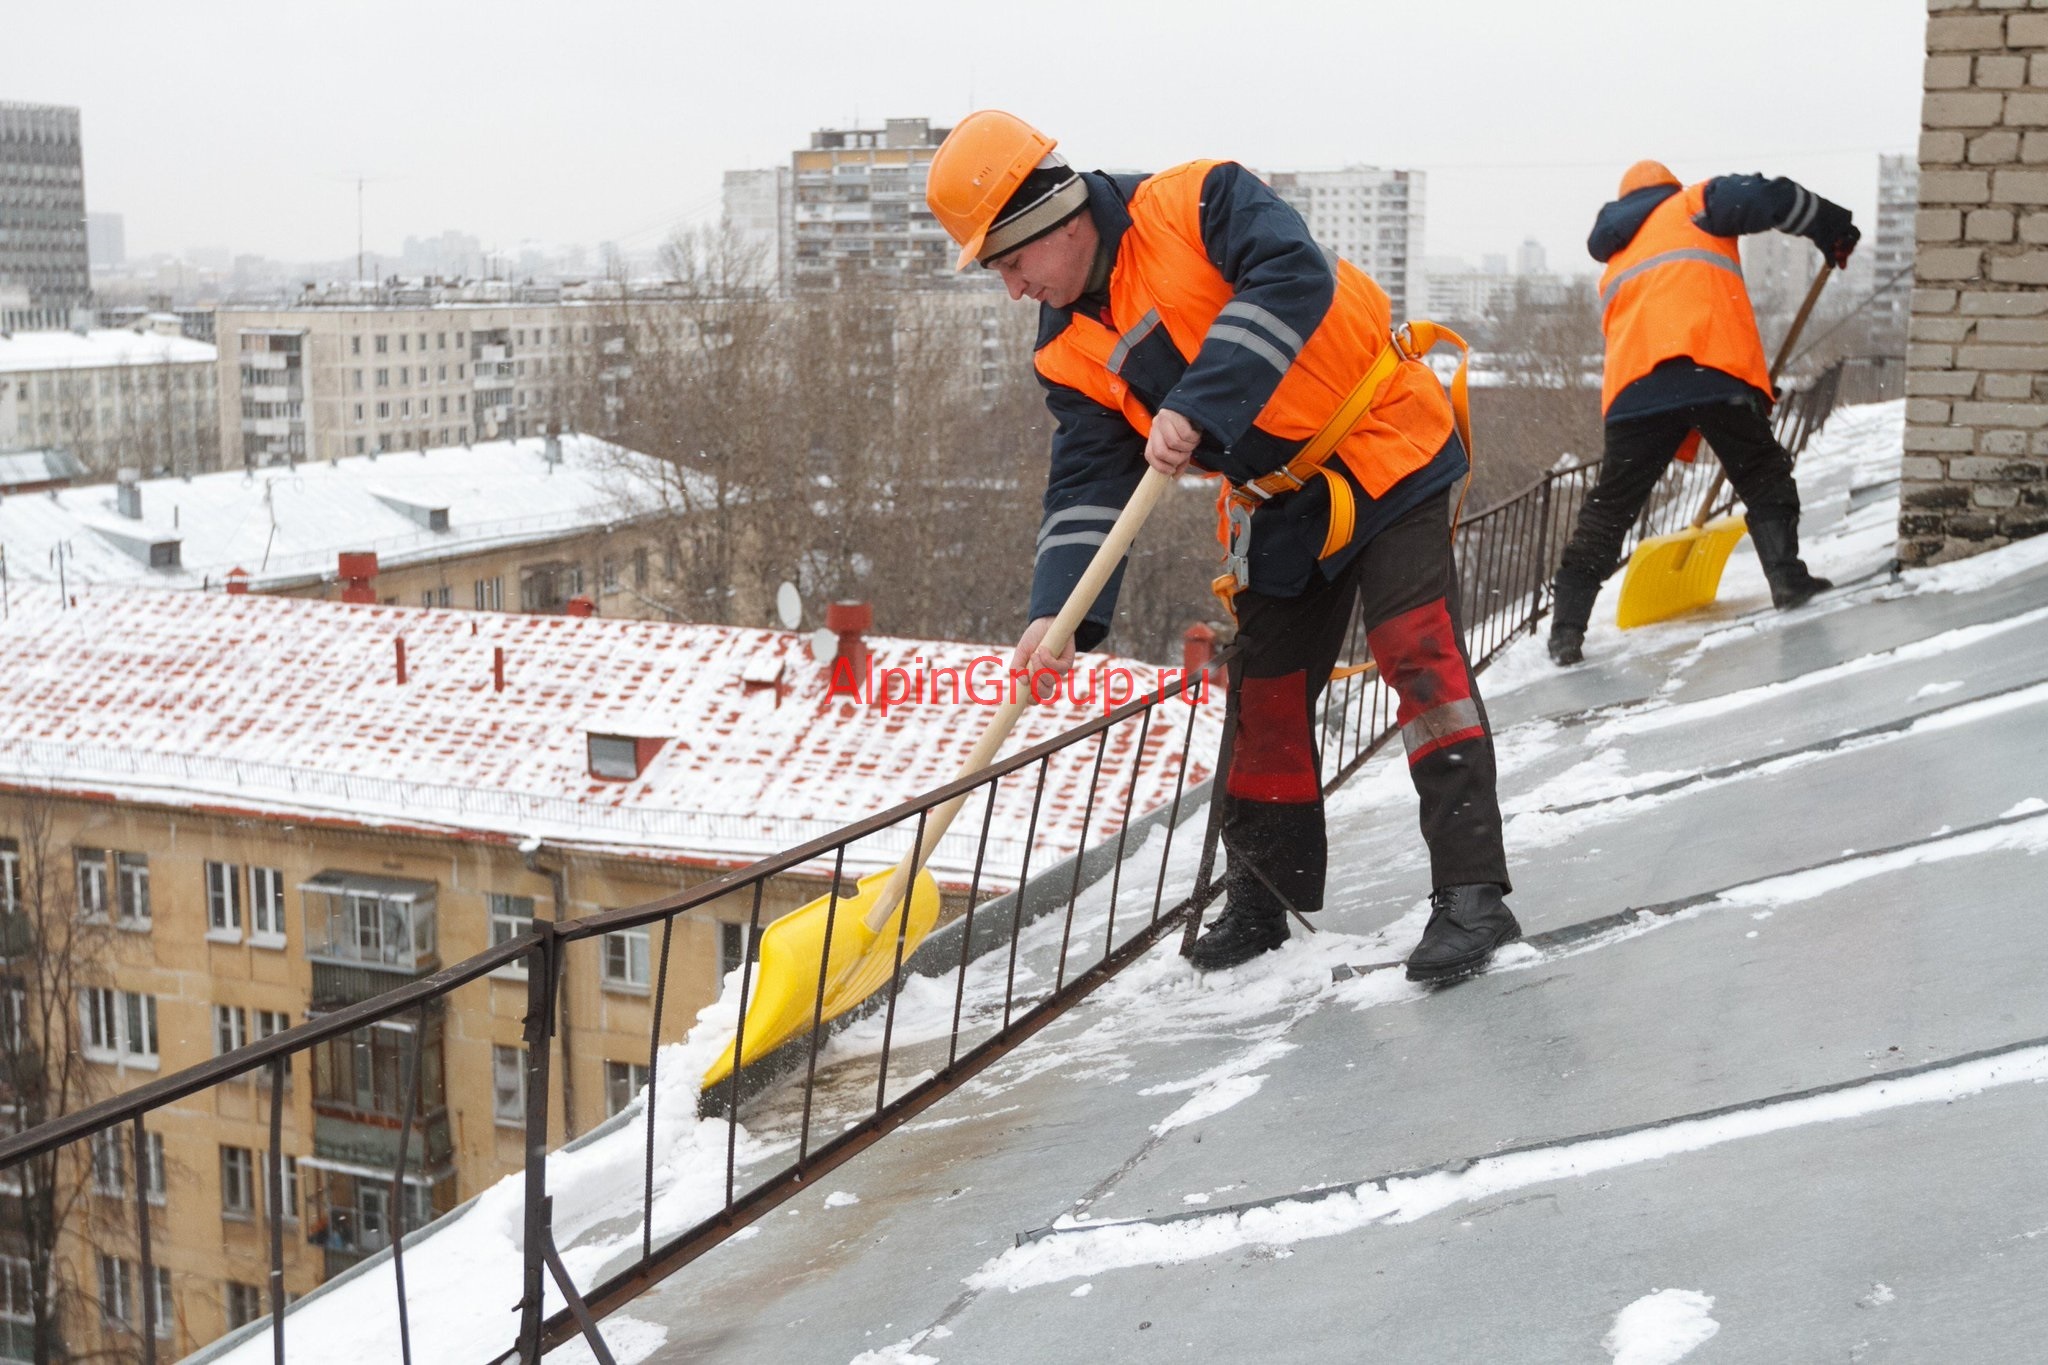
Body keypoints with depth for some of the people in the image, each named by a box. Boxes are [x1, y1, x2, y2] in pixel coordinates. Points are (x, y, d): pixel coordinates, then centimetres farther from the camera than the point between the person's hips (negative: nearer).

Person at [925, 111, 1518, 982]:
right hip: (1282, 509, 7)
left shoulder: (1196, 203, -18)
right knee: (1265, 695, 9)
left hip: (1385, 459, -7)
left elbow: (1293, 277, -33)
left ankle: (1472, 893, -11)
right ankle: (1266, 901, 25)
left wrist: (1198, 403, -37)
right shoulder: (1072, 354, 0)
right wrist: (1060, 608, -21)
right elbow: (1088, 486, -6)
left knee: (1420, 656, -17)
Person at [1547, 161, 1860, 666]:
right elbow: (1762, 198, 3)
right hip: (1716, 370, -4)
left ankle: (1567, 628, 7)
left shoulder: (1615, 267, 36)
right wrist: (1832, 228, 16)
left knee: (1607, 509, 9)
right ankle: (1787, 577, 3)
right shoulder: (1693, 204, 21)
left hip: (1635, 388, 4)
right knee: (1762, 473, 15)